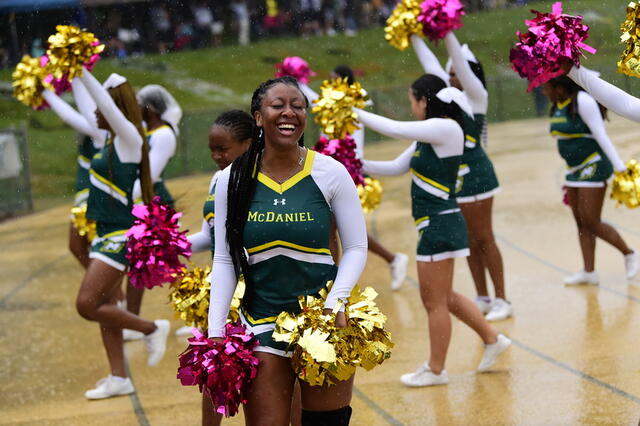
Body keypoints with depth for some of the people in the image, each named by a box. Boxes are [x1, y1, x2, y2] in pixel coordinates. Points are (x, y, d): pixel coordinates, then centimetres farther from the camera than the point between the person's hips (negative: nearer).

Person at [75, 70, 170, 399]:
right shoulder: (113, 140, 9)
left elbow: (107, 104, -24)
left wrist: (81, 71, -25)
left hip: (119, 235, -10)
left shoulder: (130, 139, -13)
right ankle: (118, 378, 16)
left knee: (87, 305, -13)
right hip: (105, 233, 10)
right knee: (103, 306, 11)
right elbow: (99, 102, 19)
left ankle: (152, 329, 3)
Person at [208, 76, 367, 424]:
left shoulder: (330, 173, -4)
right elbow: (224, 261, 5)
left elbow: (356, 248, 2)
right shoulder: (233, 180, 0)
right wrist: (215, 333, -3)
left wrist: (335, 301, -14)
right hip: (261, 321, 1)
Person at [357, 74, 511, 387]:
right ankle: (492, 340, 30)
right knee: (443, 299, 20)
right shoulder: (428, 135, 14)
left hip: (439, 224, -10)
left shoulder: (445, 128, -15)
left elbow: (394, 129, -21)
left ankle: (436, 370, 13)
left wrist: (354, 112, -12)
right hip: (435, 225, 10)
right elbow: (396, 167, 17)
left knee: (435, 301, 2)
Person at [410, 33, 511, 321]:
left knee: (484, 239, -4)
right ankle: (482, 299, 17)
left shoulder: (477, 95, -6)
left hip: (474, 175, -7)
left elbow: (461, 62, -16)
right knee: (470, 242, 10)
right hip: (454, 177, 7)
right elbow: (430, 62, 17)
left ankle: (501, 301, 0)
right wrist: (413, 36, 15)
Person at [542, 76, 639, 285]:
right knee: (581, 223, 6)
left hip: (594, 167, -9)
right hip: (575, 171, 9)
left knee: (591, 222, -8)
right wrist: (569, 176, 21)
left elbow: (601, 136, -19)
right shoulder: (558, 106, 10)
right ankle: (589, 272, 9)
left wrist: (620, 168, -21)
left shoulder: (582, 101, -16)